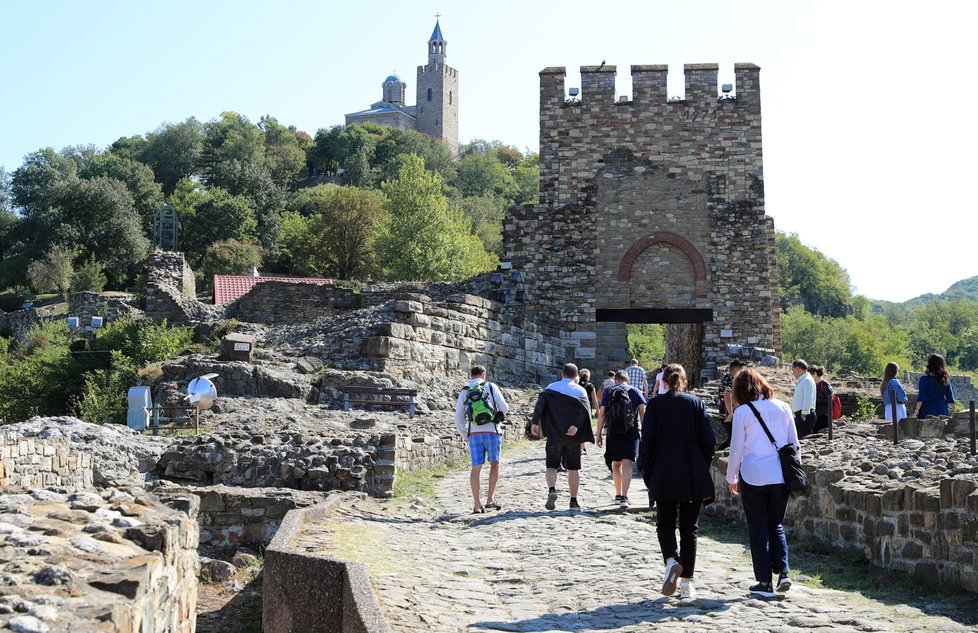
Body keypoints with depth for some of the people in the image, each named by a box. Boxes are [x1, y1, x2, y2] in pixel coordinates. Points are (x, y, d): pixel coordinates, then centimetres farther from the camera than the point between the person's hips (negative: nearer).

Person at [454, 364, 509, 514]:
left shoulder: (464, 392, 10)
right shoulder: (491, 387, 4)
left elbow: (458, 418, 8)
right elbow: (504, 407, 0)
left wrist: (465, 435, 20)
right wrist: (500, 416, 22)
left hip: (474, 433, 2)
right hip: (491, 431, -2)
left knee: (476, 468, 2)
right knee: (494, 463, 14)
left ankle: (477, 505, -1)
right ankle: (490, 499, 11)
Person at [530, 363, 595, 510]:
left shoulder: (551, 388, 6)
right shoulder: (580, 390, 5)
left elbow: (540, 403, -11)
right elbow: (585, 408, -14)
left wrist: (535, 422, -17)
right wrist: (577, 425, -22)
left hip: (554, 434, 0)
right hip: (573, 435, 0)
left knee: (552, 465, 5)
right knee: (573, 468, 11)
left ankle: (552, 490, -21)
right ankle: (573, 501, 13)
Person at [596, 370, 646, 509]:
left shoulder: (608, 392, 7)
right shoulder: (635, 391, 7)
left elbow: (602, 413, 1)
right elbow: (643, 411, 0)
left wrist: (598, 434, 3)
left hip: (613, 432, 1)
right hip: (631, 431, -1)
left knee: (616, 464, 17)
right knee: (627, 464, -6)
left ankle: (618, 494, 28)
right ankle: (624, 497, -20)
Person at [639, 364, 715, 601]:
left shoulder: (655, 405, -3)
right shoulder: (696, 403, 1)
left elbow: (647, 441, -5)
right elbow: (709, 440, -1)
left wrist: (647, 471, 5)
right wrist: (703, 467, 11)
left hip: (664, 476, -1)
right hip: (694, 478, 1)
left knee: (665, 523, 13)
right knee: (689, 527, 9)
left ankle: (672, 560, -14)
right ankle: (686, 582, 8)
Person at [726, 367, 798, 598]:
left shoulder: (742, 412, -6)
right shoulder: (783, 408, 4)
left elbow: (736, 448, -4)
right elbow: (794, 443, 8)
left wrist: (731, 477, 8)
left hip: (753, 476, -3)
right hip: (780, 475, 3)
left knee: (758, 529, 6)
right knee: (776, 525, 17)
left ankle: (765, 582, 7)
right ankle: (783, 572, 2)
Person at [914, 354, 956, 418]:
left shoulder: (924, 379, -7)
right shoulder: (945, 379, 4)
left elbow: (921, 397, -13)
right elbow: (950, 396, 8)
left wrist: (917, 410, -13)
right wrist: (953, 409, 16)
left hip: (927, 412, -4)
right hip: (942, 412, 4)